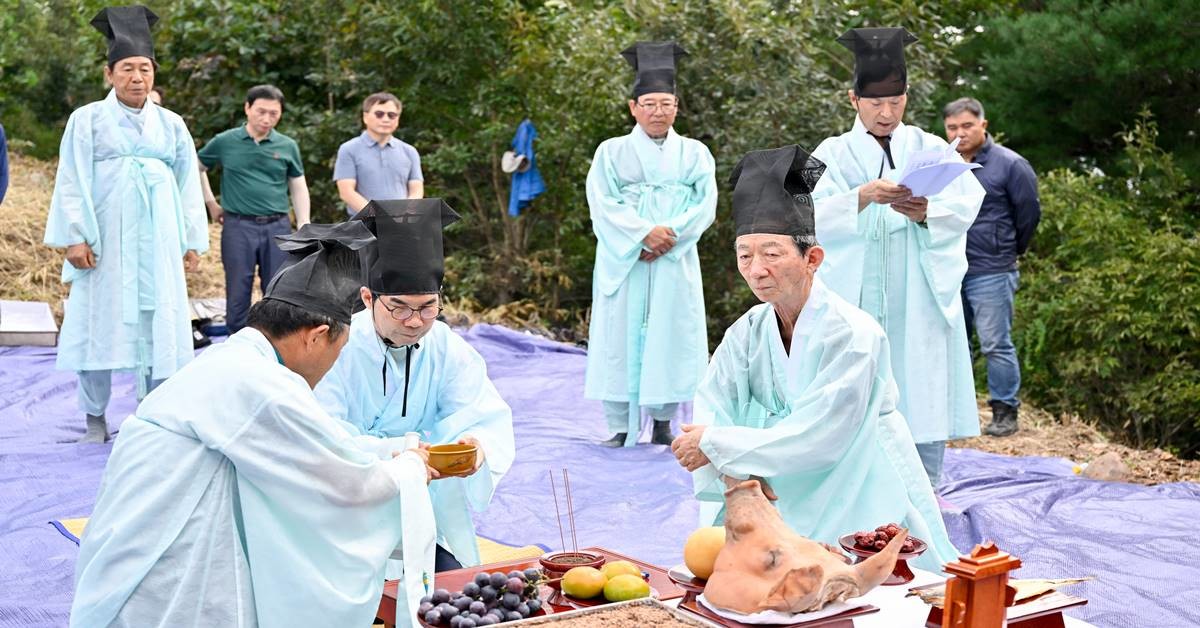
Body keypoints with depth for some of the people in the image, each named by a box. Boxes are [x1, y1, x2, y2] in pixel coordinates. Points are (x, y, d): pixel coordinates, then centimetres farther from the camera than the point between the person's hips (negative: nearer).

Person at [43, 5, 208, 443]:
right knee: (99, 324, 1)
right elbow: (72, 182, -1)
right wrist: (74, 236, -11)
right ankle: (95, 419, 10)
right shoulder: (87, 119, 3)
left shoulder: (171, 125, 11)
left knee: (161, 325, 0)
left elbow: (188, 185, 11)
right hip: (104, 241, -2)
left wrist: (192, 241, 6)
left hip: (157, 241, 2)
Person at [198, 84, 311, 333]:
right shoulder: (225, 142, 2)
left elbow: (299, 189, 11)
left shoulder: (287, 146, 5)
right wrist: (211, 203, 12)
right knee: (238, 296, 4)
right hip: (238, 227, -1)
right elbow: (197, 169, 17)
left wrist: (304, 230, 5)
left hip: (278, 228, 1)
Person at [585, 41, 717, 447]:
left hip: (675, 264, 1)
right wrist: (643, 234, -17)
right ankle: (621, 427, 2)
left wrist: (669, 235, -15)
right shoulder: (612, 152, 7)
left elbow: (705, 204, 0)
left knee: (669, 337, 0)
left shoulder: (694, 154, 11)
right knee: (621, 337, -3)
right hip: (623, 263, -1)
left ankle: (662, 423, 10)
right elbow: (602, 204, -5)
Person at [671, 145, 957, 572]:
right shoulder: (748, 332, -3)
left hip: (862, 503, -5)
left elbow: (816, 437, -26)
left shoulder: (853, 335, -22)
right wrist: (735, 474, -27)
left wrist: (717, 445, -22)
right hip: (785, 498, 6)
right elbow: (710, 410, -8)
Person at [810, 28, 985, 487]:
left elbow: (966, 206, -3)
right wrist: (865, 196, -26)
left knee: (923, 393, 0)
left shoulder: (930, 148, 10)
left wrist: (925, 212, -23)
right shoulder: (834, 153, 7)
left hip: (920, 295, 1)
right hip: (857, 295, -1)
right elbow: (816, 215, -9)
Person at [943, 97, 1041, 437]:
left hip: (990, 272, -5)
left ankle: (1005, 412, 6)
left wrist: (1011, 250, 13)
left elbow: (1030, 212, 3)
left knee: (996, 345, -3)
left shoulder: (1010, 165, -5)